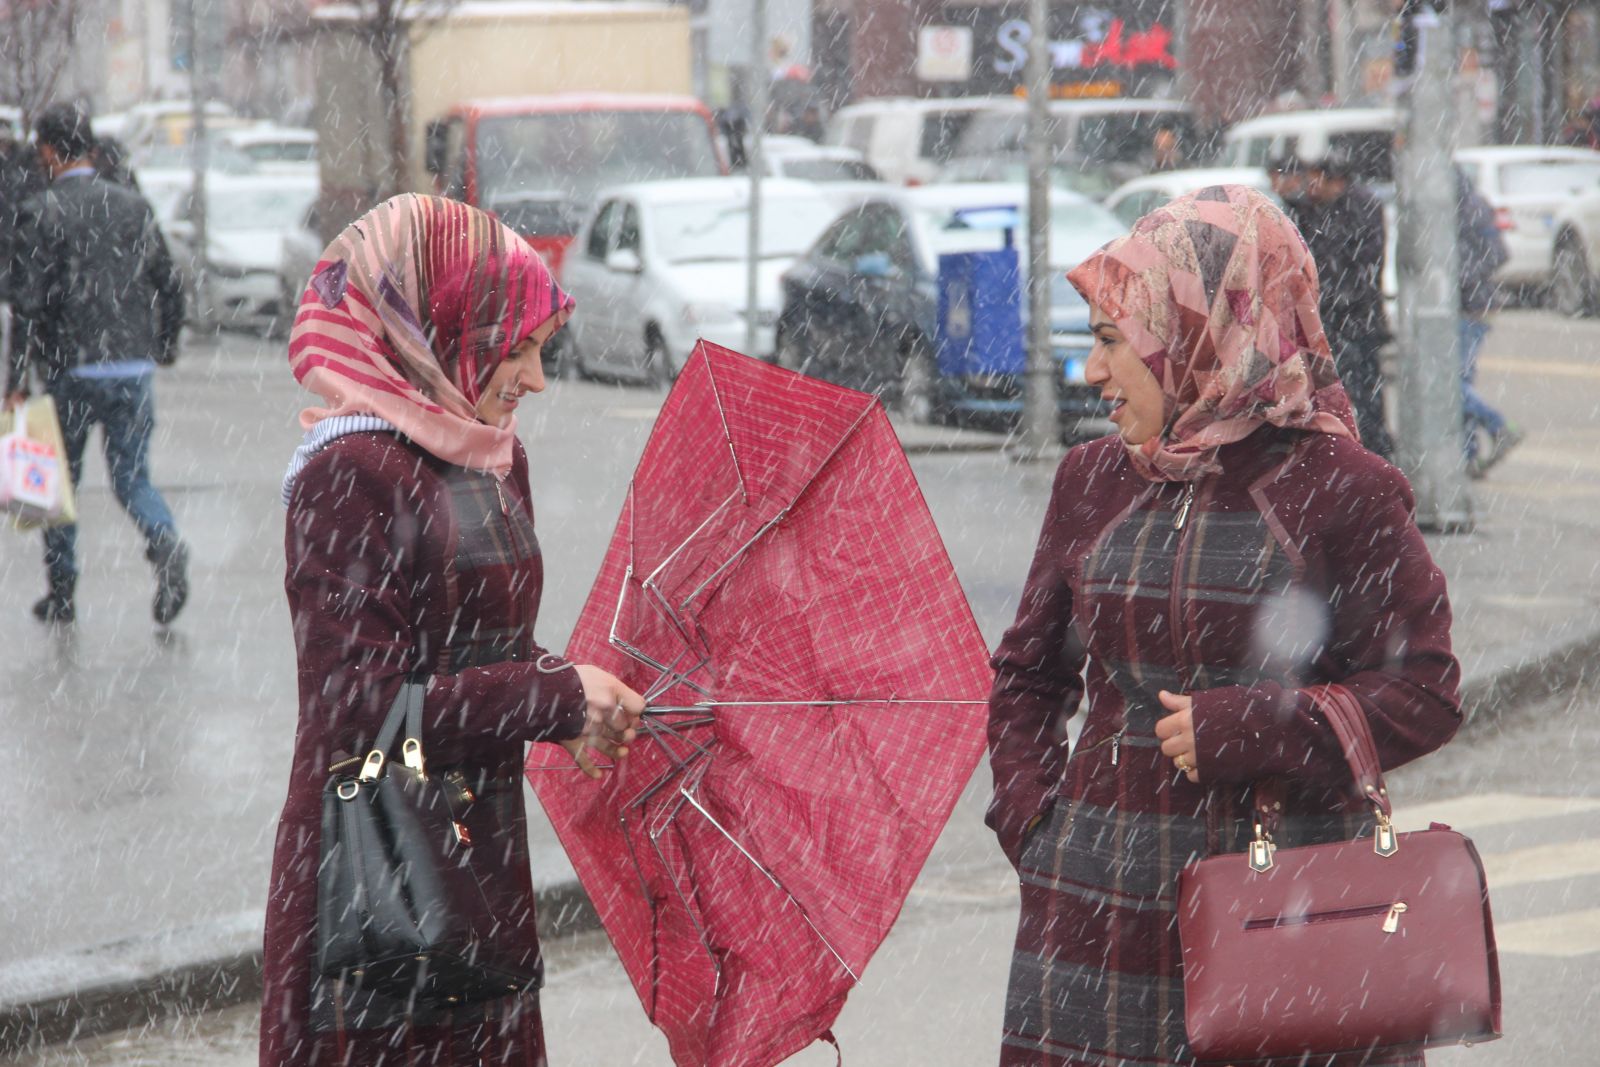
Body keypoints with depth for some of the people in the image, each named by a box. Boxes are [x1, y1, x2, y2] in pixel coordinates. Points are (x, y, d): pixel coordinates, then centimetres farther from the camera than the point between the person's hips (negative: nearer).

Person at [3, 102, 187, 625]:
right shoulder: (133, 206, 6)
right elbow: (169, 286, 10)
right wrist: (164, 348, 25)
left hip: (69, 370, -3)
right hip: (134, 368, 3)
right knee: (131, 477, 9)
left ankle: (61, 591, 17)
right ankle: (166, 544, -20)